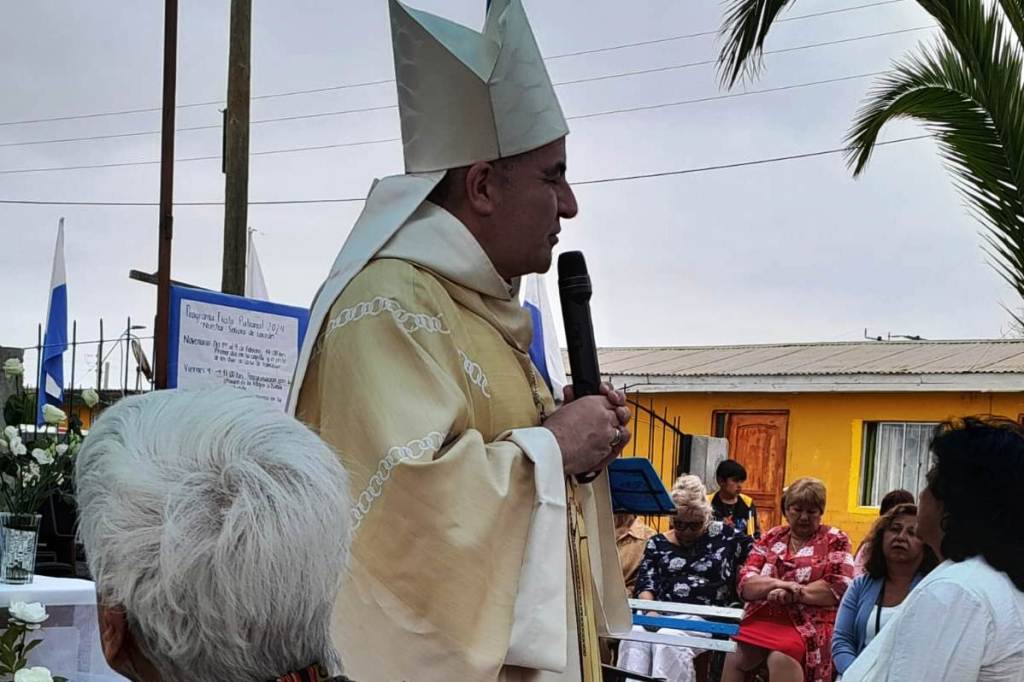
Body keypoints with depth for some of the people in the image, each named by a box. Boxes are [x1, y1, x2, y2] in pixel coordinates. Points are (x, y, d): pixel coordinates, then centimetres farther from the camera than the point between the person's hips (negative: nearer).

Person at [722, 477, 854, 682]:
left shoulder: (835, 540, 9)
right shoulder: (770, 538, 18)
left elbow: (838, 588, -5)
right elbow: (745, 585, 7)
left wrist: (793, 593, -14)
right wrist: (777, 584, -13)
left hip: (808, 624, -3)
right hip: (761, 618, 3)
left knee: (781, 658, -36)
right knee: (732, 654, -27)